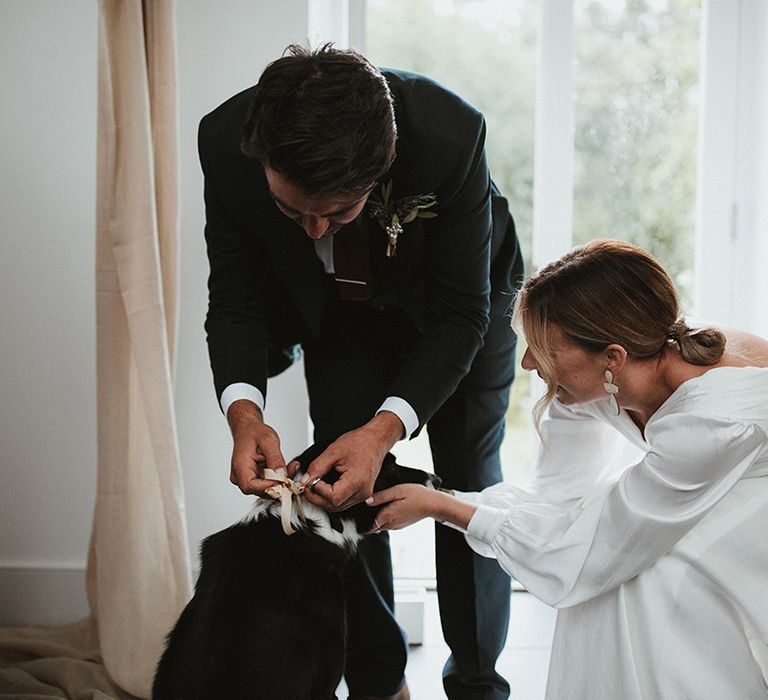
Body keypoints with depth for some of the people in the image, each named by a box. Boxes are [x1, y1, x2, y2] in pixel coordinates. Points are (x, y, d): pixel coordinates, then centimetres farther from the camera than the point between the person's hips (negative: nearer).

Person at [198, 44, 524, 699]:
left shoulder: (451, 133, -41)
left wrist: (385, 429, -45)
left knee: (469, 484, 4)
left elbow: (459, 316, -31)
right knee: (343, 487, 0)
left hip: (457, 298, -2)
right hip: (340, 314, 2)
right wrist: (243, 411, -38)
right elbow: (236, 298, -20)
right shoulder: (226, 142, -33)